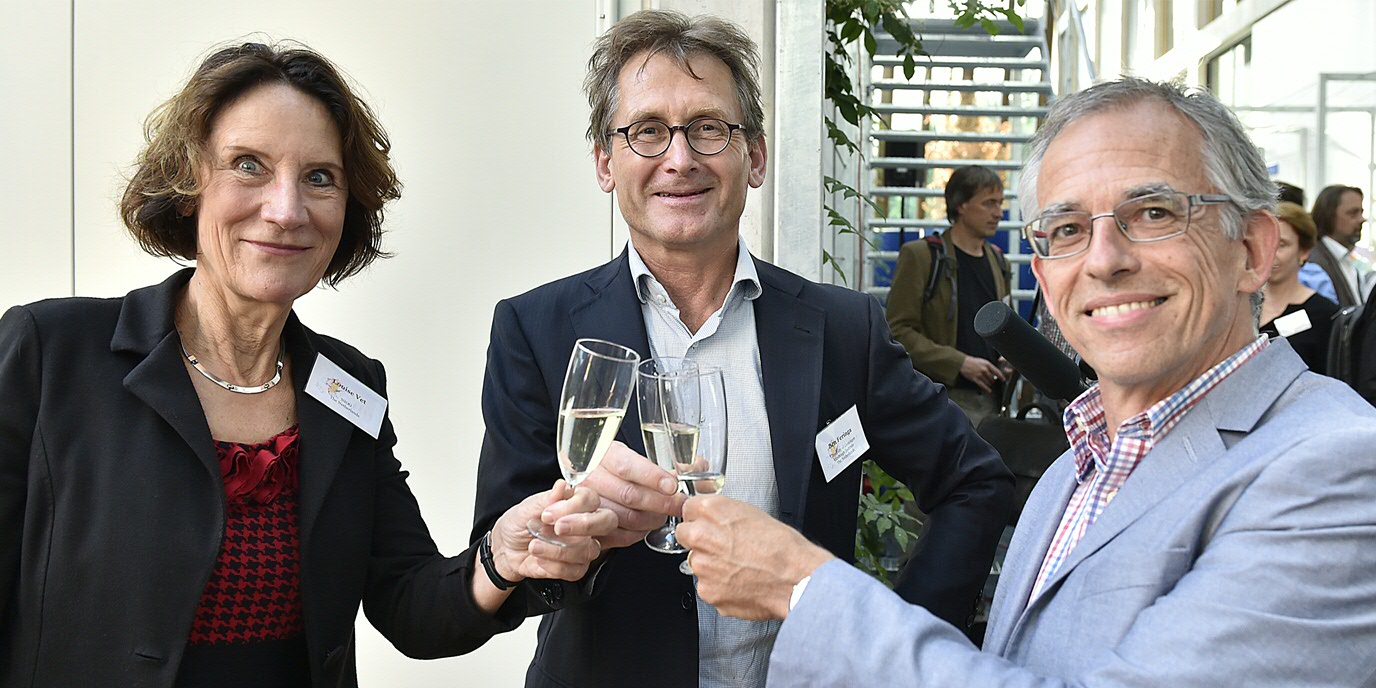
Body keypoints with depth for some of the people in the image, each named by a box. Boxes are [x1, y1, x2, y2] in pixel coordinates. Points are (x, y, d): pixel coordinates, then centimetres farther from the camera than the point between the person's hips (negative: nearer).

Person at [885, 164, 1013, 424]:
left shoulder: (998, 261, 18)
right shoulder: (919, 256, -2)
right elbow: (898, 330, -9)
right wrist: (959, 363, -15)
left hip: (990, 402, 6)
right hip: (941, 400, -6)